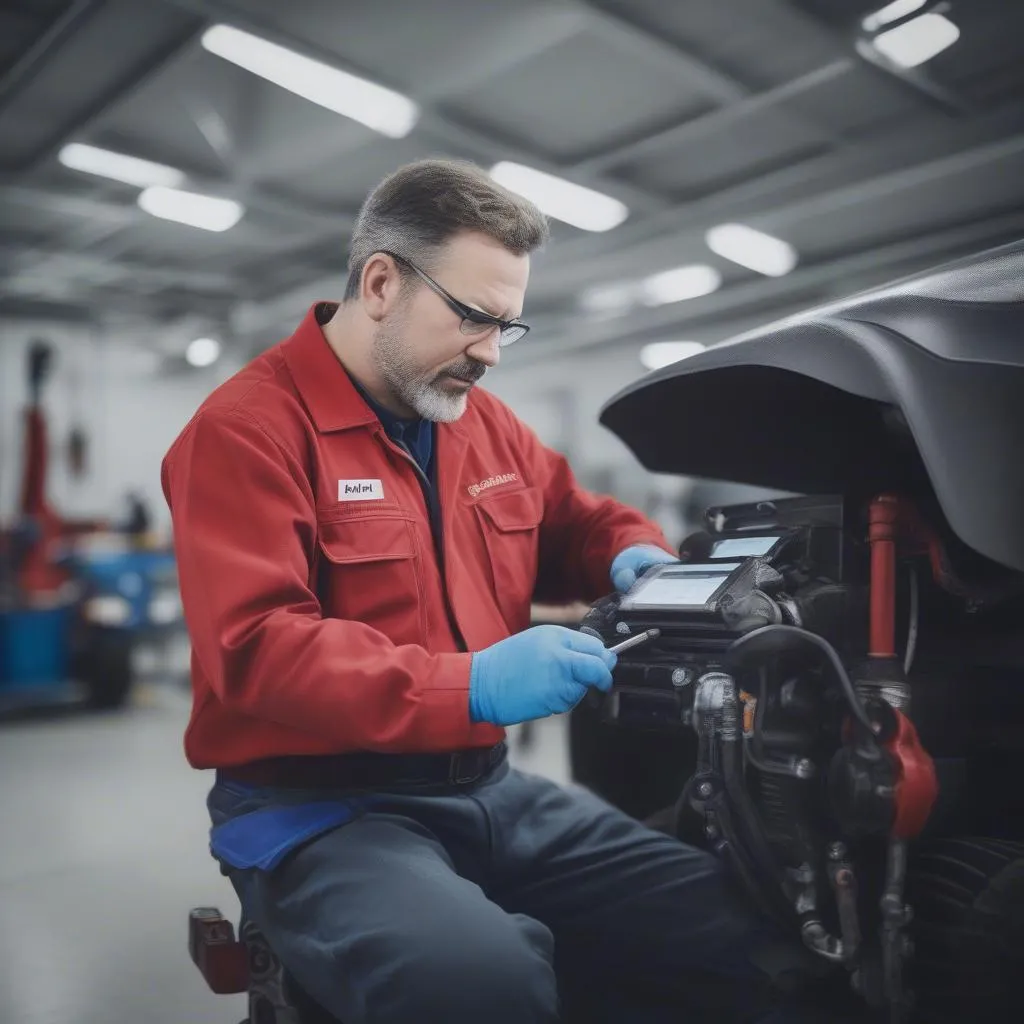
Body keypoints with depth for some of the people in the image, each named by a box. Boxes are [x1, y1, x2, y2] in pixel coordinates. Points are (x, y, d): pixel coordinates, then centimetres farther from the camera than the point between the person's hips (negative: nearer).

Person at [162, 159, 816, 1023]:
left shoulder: (486, 424, 13)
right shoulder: (249, 429, -11)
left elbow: (572, 520, 27)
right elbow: (254, 652, -21)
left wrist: (634, 554, 2)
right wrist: (468, 686, -30)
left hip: (488, 788, 7)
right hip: (319, 808, -6)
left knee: (735, 927, -8)